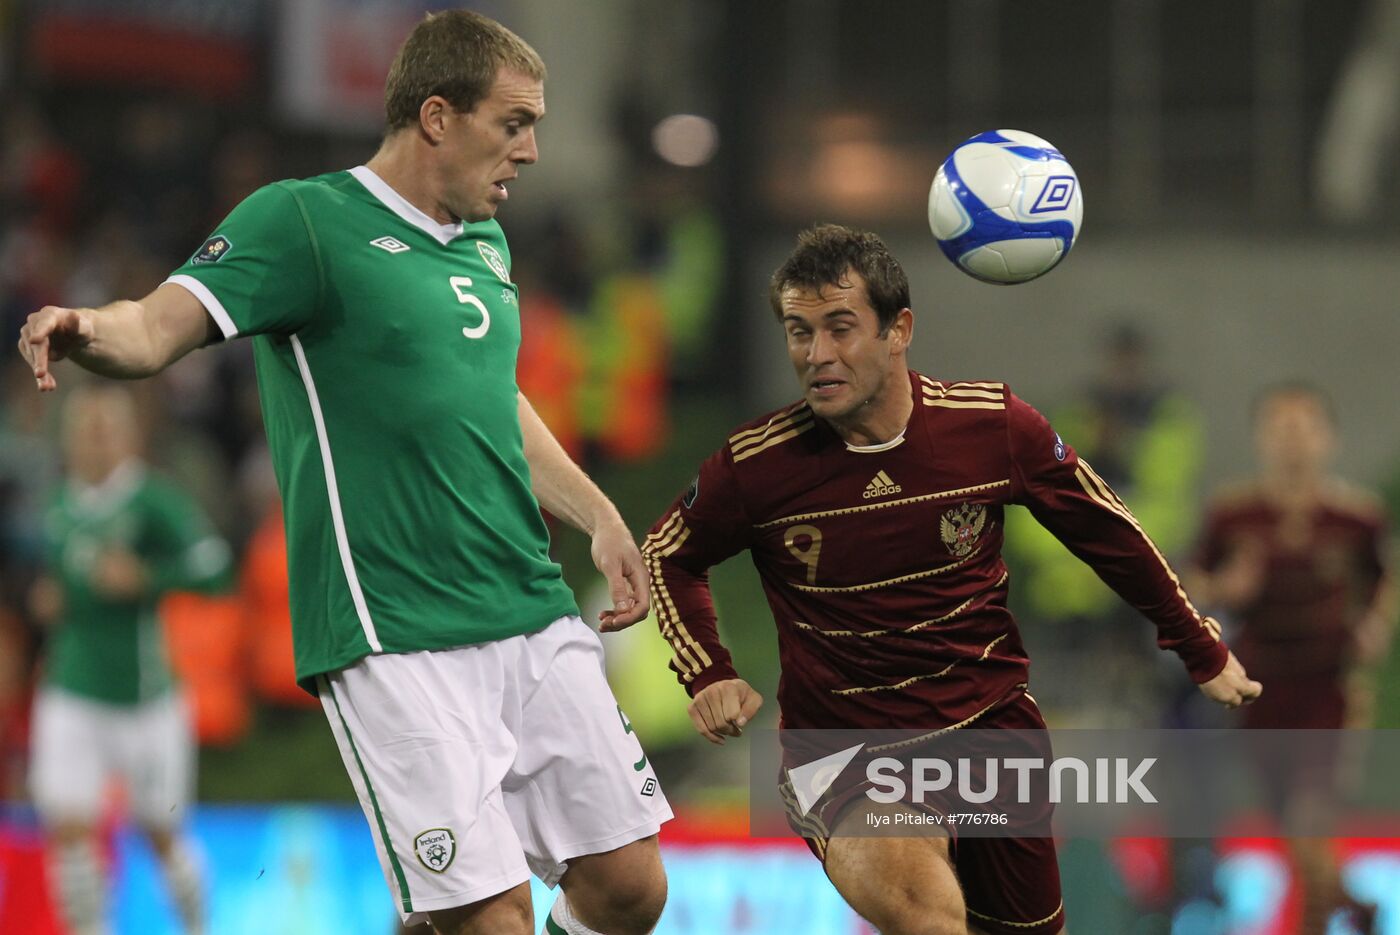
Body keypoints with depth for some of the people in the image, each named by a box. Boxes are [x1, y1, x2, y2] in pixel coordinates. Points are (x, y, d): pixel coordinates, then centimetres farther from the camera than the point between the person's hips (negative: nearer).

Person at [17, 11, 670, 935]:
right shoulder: (304, 222, -7)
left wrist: (598, 516, 30)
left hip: (537, 622, 7)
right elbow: (162, 325, -18)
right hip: (397, 643, -7)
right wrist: (88, 330, -39)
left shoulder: (486, 242, 16)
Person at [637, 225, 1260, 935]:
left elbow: (1106, 531, 8)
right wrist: (707, 676, -6)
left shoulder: (993, 425, -8)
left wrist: (1204, 655, 15)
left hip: (991, 723, 3)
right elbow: (667, 556, 9)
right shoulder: (754, 465, -12)